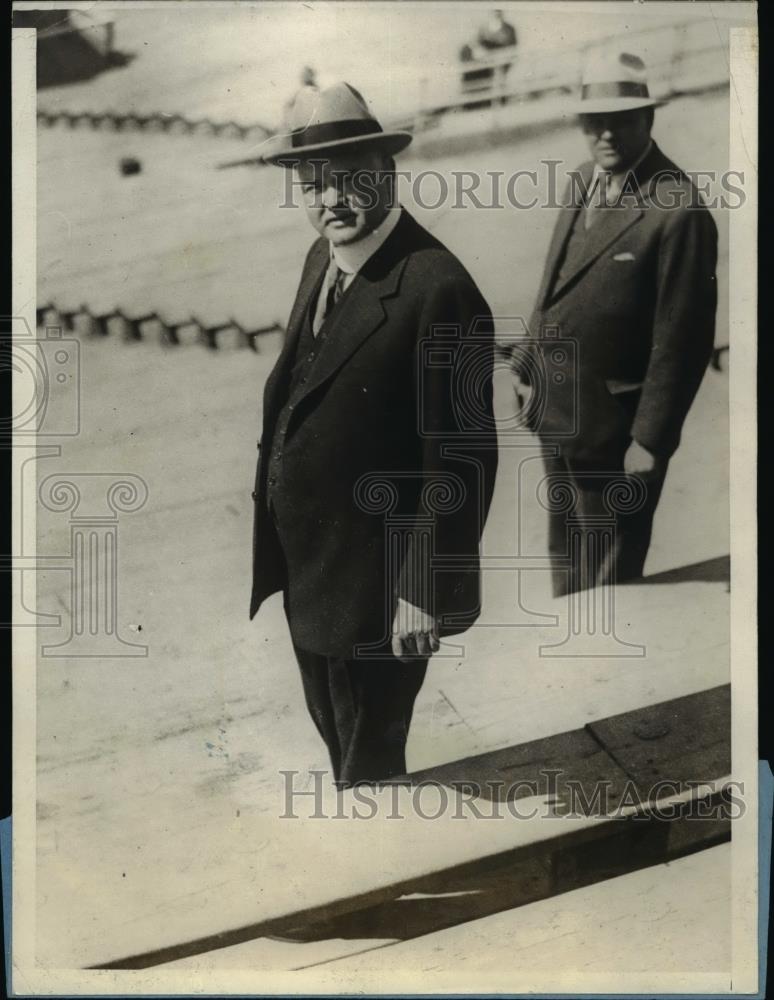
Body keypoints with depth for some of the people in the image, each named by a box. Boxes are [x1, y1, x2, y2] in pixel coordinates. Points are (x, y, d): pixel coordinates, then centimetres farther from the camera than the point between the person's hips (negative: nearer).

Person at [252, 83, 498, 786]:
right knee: (332, 733, 26)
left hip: (374, 580, -8)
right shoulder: (322, 258, 4)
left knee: (368, 759, 11)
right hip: (303, 562, 8)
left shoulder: (438, 288, -23)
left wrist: (424, 593, -20)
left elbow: (460, 457, -22)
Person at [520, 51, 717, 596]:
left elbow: (683, 340, -20)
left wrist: (651, 439, -18)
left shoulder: (678, 210, -21)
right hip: (556, 415, 8)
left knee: (607, 579, 9)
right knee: (565, 552, 25)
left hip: (612, 429, -8)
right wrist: (528, 366, 16)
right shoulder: (585, 181, 6)